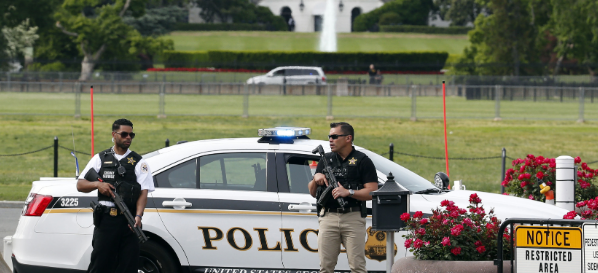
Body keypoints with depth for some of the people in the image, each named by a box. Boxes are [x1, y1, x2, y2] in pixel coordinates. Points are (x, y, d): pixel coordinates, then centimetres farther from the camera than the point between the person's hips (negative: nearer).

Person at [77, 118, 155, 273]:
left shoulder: (138, 162, 9)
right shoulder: (100, 159, 14)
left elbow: (143, 192, -1)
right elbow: (80, 185, 13)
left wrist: (138, 216, -18)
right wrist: (97, 184, -8)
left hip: (129, 221, -1)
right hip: (105, 221, 1)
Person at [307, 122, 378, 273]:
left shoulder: (362, 161, 3)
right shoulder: (326, 160, 17)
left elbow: (372, 192, -6)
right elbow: (313, 192, 17)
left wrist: (348, 192, -17)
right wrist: (316, 179, -4)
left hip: (353, 219, -4)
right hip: (328, 218, 4)